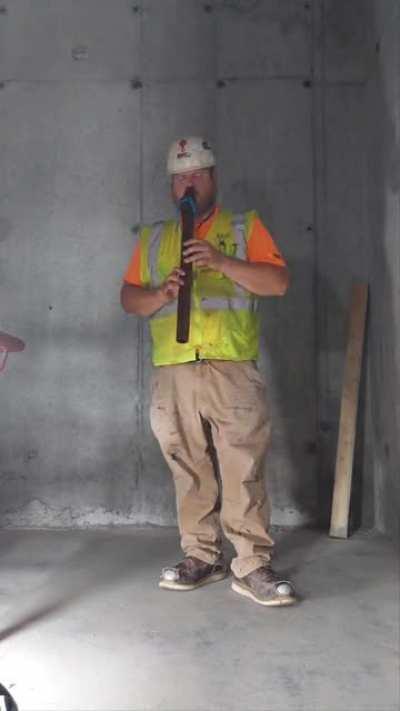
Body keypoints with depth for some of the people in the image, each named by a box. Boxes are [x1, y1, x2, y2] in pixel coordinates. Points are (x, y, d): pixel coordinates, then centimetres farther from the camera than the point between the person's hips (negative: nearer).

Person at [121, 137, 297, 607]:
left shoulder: (245, 227, 11)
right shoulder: (152, 238, 20)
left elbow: (279, 283, 0)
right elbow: (128, 298, 14)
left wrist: (223, 262, -13)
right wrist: (160, 294, -8)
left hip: (232, 371, -3)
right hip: (173, 374, 3)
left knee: (244, 470, -6)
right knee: (189, 471, 7)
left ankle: (252, 566, 2)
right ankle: (201, 557, 19)